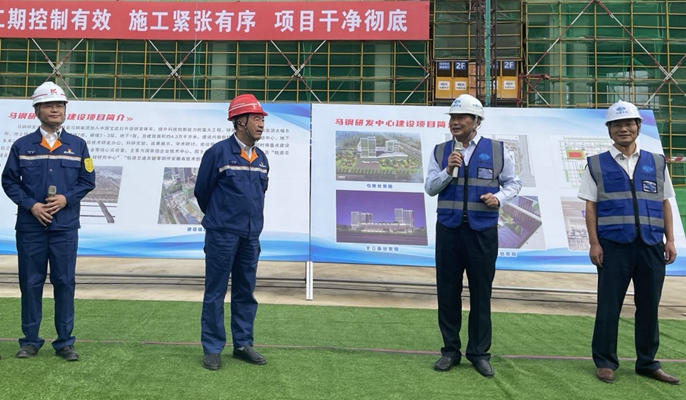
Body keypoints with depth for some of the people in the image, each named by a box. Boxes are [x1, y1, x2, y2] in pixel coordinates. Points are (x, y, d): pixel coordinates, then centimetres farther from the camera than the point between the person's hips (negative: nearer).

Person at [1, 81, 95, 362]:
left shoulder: (77, 145, 7)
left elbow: (87, 180, 6)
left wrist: (66, 198, -10)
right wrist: (31, 205, -9)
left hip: (65, 226, 0)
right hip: (30, 226, 0)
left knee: (64, 282, 2)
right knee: (30, 282, 6)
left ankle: (64, 342, 12)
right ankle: (30, 340, 18)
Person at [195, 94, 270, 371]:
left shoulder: (261, 158, 9)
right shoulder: (218, 153, -8)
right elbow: (202, 190, 2)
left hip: (251, 236, 6)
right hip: (222, 235, -6)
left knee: (246, 292, 12)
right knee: (215, 292, 3)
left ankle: (243, 344, 23)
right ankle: (212, 349, 13)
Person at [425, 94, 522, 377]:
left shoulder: (497, 151, 2)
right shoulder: (441, 151, 5)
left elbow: (513, 182, 10)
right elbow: (430, 188, 2)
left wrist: (500, 198, -9)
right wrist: (448, 170, -14)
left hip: (482, 230, -1)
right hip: (448, 229, 2)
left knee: (481, 293, 7)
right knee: (447, 291, 7)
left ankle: (479, 353, 21)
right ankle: (450, 350, 22)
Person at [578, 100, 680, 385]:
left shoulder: (657, 163, 12)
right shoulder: (597, 165, 4)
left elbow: (665, 203, 13)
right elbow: (590, 206, 1)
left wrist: (670, 240, 6)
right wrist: (594, 243, -6)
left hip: (651, 246, 3)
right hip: (613, 245, -3)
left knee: (649, 305, 9)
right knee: (609, 305, 3)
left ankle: (647, 363, 23)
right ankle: (605, 362, 15)